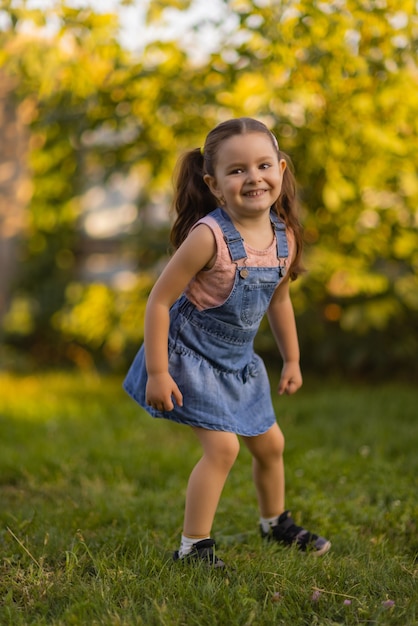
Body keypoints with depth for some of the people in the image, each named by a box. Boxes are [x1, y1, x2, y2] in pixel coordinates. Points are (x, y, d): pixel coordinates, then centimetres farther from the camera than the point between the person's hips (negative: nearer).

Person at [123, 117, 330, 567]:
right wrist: (157, 373, -23)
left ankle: (275, 523, 44)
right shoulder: (209, 237, -27)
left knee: (270, 444, 18)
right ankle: (192, 547, -1)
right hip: (192, 356, -7)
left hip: (239, 361, 7)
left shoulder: (285, 237, -7)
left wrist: (292, 361, 18)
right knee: (222, 446, -16)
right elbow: (159, 300, -23)